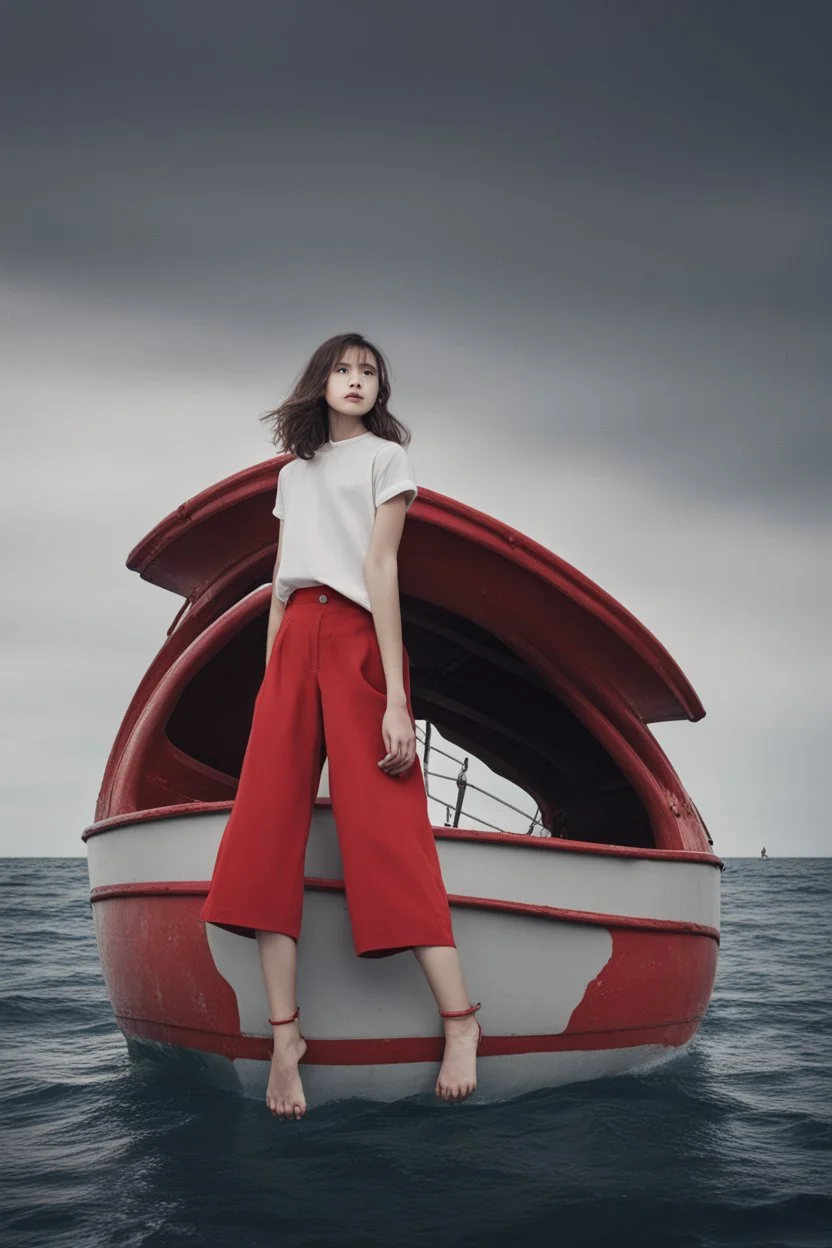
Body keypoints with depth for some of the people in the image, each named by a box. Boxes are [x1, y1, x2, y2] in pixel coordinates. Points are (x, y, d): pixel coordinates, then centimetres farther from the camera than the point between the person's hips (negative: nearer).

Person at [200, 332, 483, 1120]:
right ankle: (284, 1034, -3)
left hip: (357, 641, -5)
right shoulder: (294, 473, 21)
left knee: (388, 833, -10)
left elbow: (381, 570, -5)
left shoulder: (386, 457, 6)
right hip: (294, 645, 5)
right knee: (267, 832, -5)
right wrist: (268, 681, 12)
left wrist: (396, 698, -12)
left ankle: (459, 1019, -4)